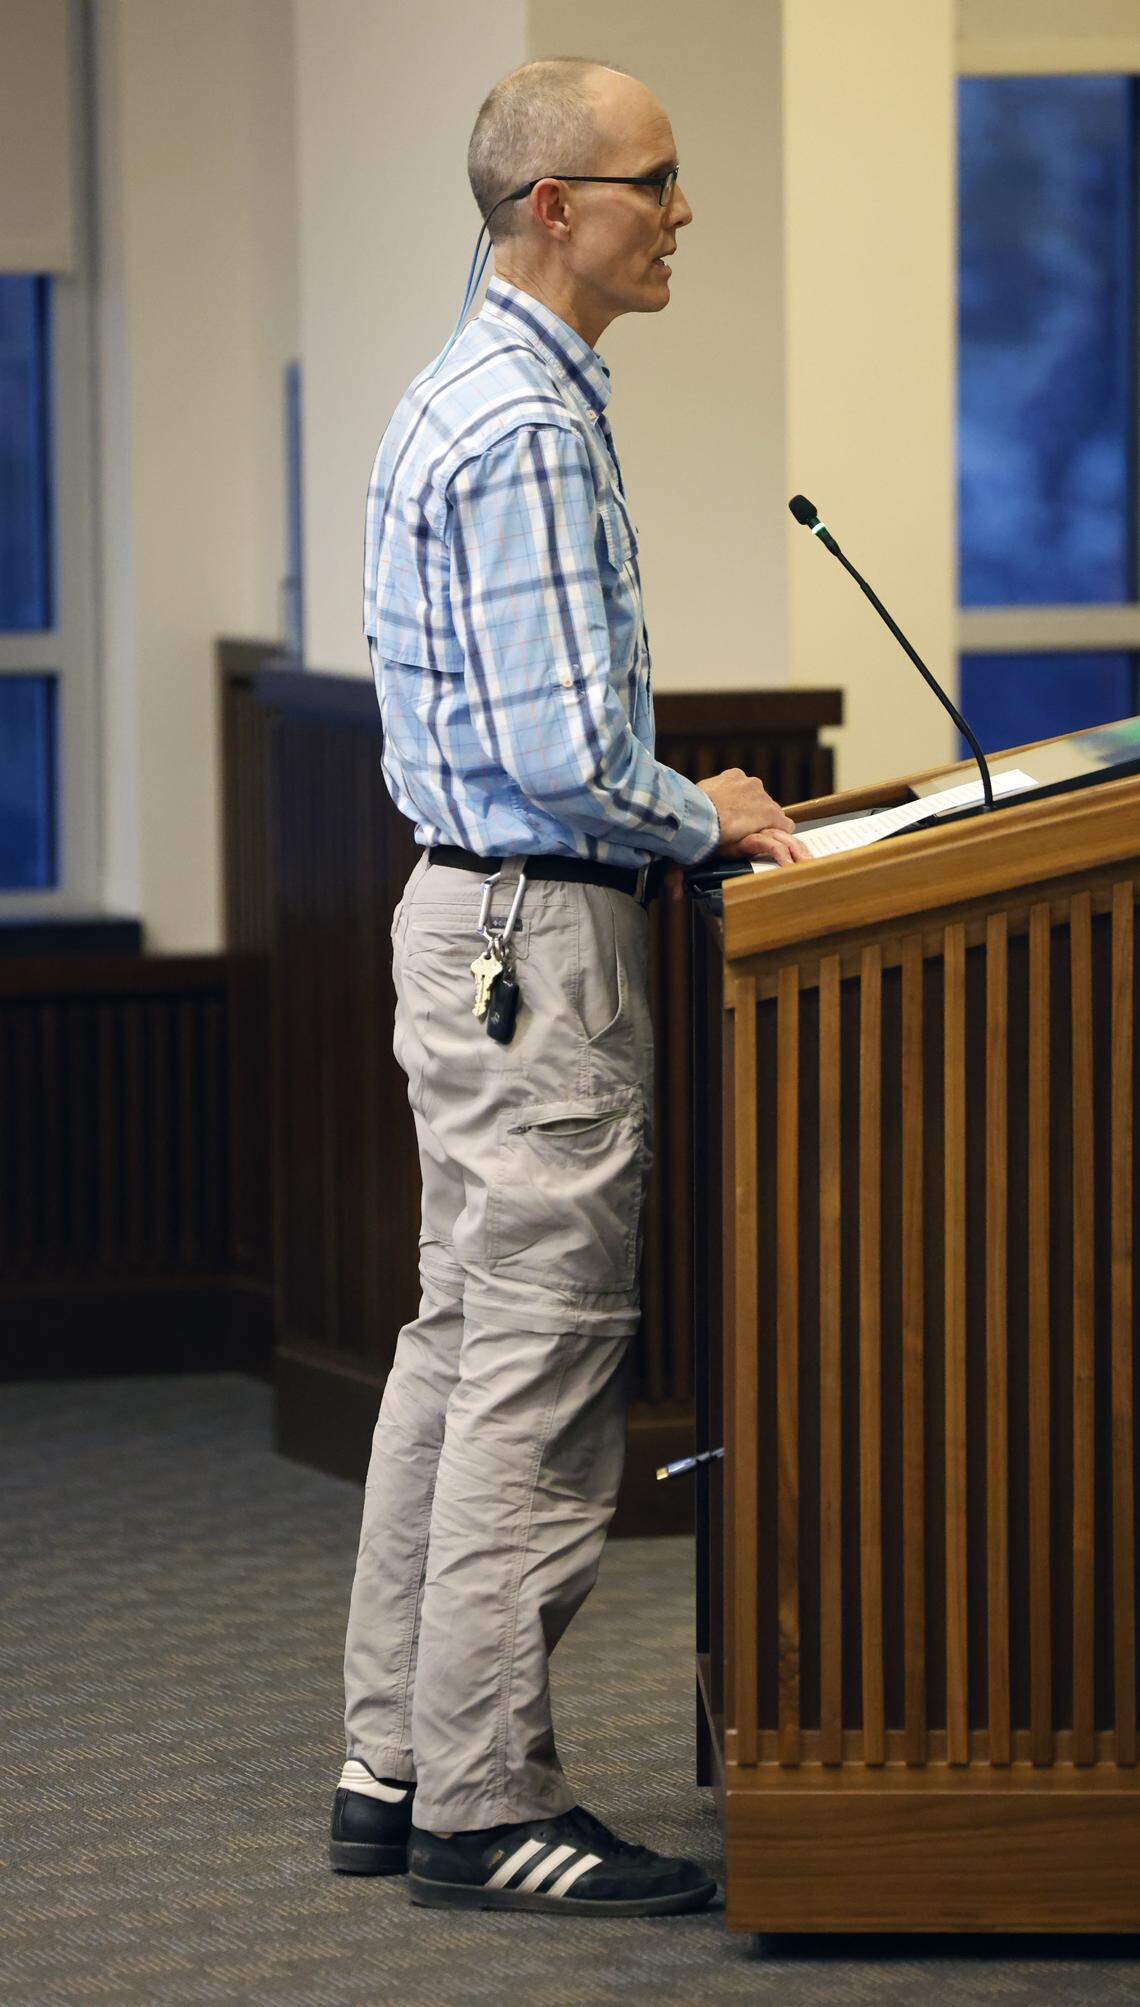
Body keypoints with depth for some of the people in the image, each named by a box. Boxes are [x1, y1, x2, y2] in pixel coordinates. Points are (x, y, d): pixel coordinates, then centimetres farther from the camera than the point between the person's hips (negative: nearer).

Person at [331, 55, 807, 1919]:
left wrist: (682, 805, 14)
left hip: (472, 909, 11)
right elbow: (567, 756, -23)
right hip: (543, 929, -11)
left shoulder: (458, 400, 15)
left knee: (460, 1343, 14)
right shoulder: (530, 428, -19)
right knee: (540, 1376, -6)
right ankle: (487, 1804, -2)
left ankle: (397, 1763, 19)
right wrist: (712, 826, -6)